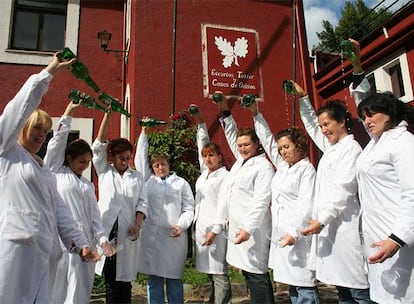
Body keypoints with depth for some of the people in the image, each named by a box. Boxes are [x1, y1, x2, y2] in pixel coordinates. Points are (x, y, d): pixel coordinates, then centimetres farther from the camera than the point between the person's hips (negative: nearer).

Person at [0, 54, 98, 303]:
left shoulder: (45, 170, 23)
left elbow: (59, 210, 18)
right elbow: (21, 106, -3)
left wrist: (79, 242, 10)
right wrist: (50, 72, 1)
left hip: (42, 250, 6)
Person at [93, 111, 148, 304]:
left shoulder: (137, 177, 13)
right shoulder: (104, 171, 12)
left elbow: (142, 203, 8)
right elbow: (98, 146, 3)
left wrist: (137, 225, -9)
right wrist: (107, 115, -2)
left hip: (128, 232, 1)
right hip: (107, 230, 0)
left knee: (125, 278, 5)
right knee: (110, 279, 2)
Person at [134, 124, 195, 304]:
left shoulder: (181, 183, 9)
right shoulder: (148, 180, 14)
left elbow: (189, 209, 6)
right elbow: (140, 158, 12)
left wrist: (181, 225, -11)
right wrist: (144, 132, 13)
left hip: (174, 237, -2)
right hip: (150, 236, 2)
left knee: (174, 279, 5)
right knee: (153, 279, 8)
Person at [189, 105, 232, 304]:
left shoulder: (225, 176, -8)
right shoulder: (204, 173, 12)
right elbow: (202, 145, 19)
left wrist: (215, 230, -14)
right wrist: (201, 122, 18)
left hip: (214, 229, -7)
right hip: (200, 226, 7)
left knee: (218, 273, -2)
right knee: (209, 271, 15)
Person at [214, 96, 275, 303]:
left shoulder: (264, 167, -9)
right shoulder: (241, 161, 14)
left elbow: (261, 201, -16)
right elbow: (232, 137, 26)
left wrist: (248, 228, -23)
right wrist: (225, 112, 22)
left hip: (252, 230, -8)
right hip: (237, 227, 8)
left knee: (257, 275, -4)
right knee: (247, 273, 14)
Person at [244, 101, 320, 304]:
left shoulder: (307, 169, -5)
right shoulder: (282, 166, 15)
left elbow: (305, 205, -14)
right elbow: (267, 141, 20)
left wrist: (294, 233, -23)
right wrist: (256, 114, 19)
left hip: (297, 236, -7)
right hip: (280, 234, 8)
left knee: (305, 286, -5)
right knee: (292, 283, 12)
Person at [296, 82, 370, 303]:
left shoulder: (351, 148, -8)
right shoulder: (330, 147, 17)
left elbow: (343, 190, -17)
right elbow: (311, 126, 32)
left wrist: (322, 220, -20)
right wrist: (303, 98, 31)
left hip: (344, 229, -9)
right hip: (329, 227, 9)